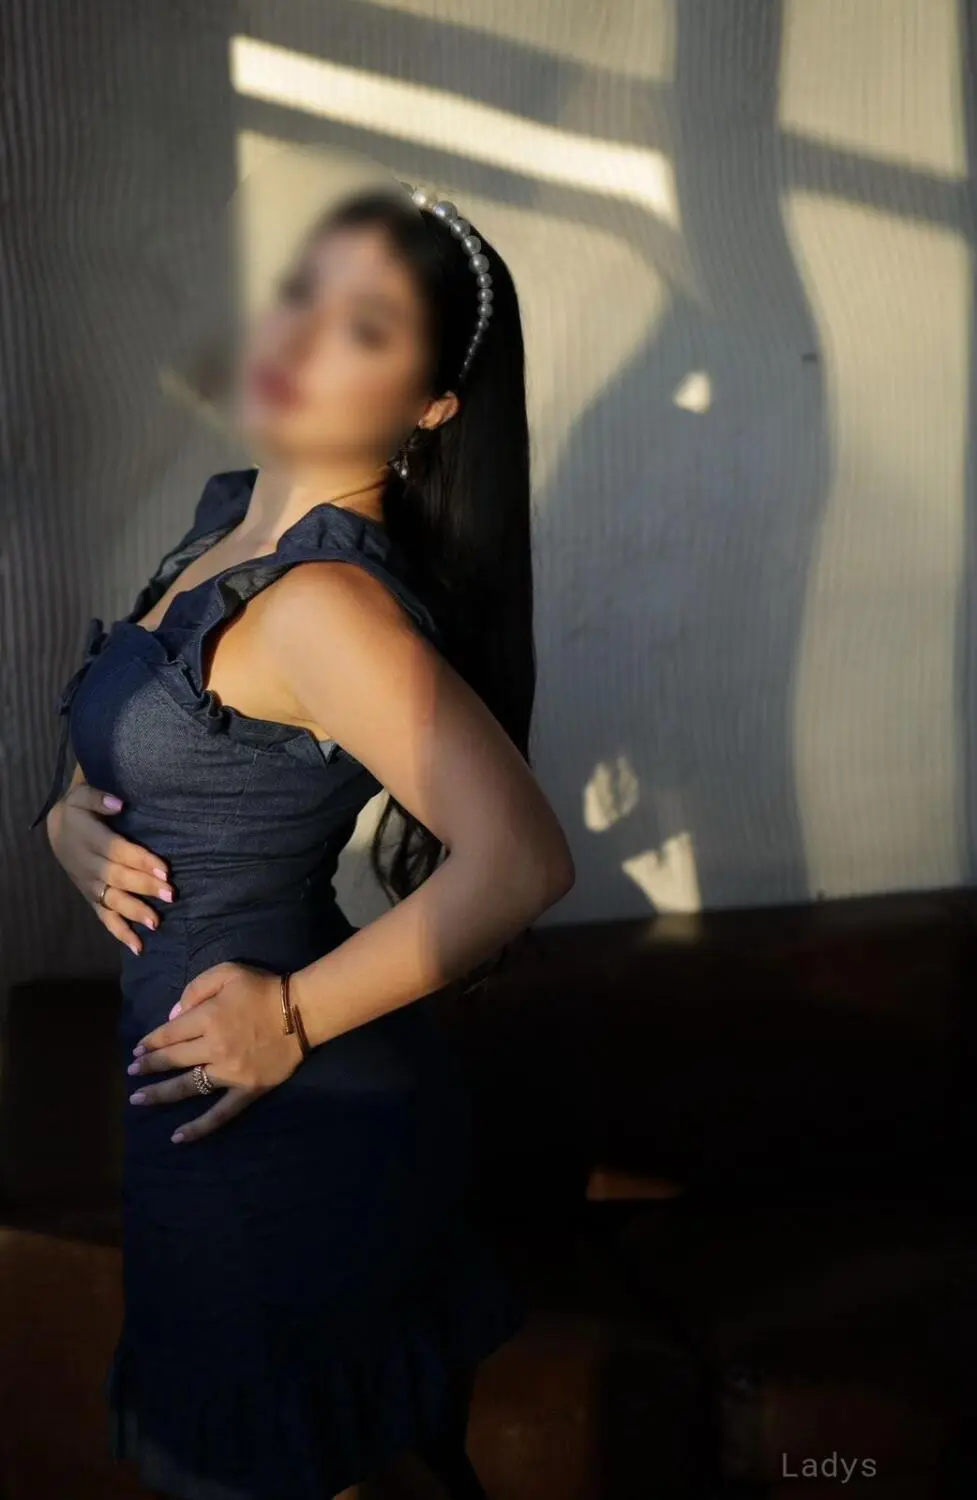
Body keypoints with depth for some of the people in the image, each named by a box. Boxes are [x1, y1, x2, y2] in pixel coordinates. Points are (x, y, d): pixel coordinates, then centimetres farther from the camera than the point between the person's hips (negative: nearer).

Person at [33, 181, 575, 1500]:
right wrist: (72, 816, -5)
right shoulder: (233, 515, 2)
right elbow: (134, 738, 16)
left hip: (290, 1112, -8)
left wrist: (296, 1016, -21)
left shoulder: (325, 601, -26)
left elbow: (521, 861, -31)